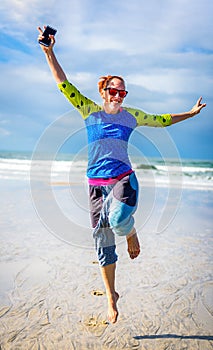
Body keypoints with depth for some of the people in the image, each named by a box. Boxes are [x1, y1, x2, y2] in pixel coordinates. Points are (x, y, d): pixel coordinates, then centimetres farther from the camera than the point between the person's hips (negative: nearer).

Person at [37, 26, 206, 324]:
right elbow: (64, 85, 1)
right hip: (97, 184, 0)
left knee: (118, 219, -33)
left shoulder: (131, 115, 10)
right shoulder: (90, 110, 5)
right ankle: (111, 297, 25)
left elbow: (162, 120, 22)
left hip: (124, 178, 0)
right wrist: (49, 53, -7)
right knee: (103, 242, 5)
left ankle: (131, 233, 7)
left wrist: (190, 113, 27)